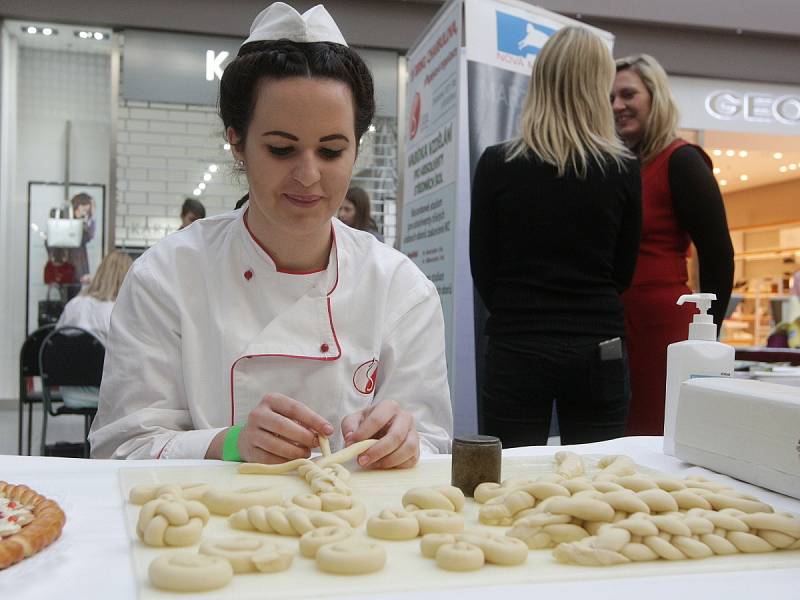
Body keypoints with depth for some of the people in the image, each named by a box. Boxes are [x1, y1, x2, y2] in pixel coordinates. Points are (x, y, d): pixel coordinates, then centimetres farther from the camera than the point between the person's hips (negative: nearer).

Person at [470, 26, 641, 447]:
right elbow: (623, 272, 7)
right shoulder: (623, 169, -3)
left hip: (517, 349, -1)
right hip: (598, 351, 1)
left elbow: (483, 270, 1)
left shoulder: (497, 164, -5)